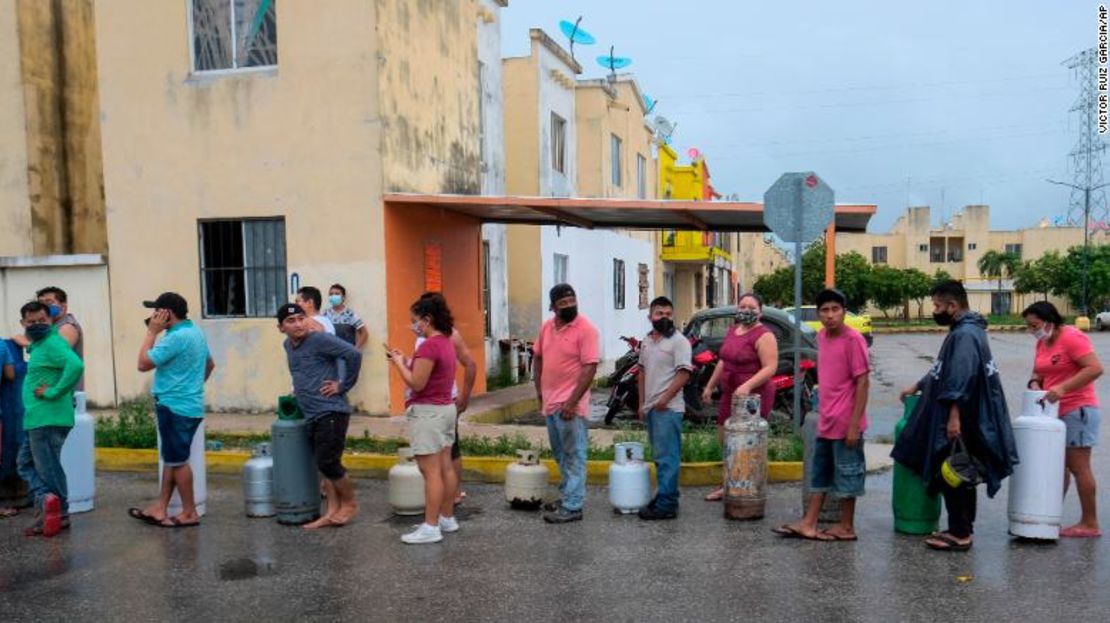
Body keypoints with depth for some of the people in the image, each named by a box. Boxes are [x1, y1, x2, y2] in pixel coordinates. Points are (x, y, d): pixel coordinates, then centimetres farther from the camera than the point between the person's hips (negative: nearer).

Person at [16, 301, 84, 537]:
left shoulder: (53, 343, -15)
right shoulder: (38, 345, 16)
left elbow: (76, 365, -31)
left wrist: (54, 392, -24)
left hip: (48, 419, -10)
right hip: (36, 419, 10)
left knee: (48, 468, -2)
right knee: (26, 463, 13)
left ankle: (59, 515, 6)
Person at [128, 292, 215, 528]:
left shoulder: (176, 337, -20)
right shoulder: (196, 332, 11)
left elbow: (143, 364, -17)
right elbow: (210, 364, 23)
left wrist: (152, 332, -10)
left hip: (175, 407, -10)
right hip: (190, 405, 10)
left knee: (177, 460, 0)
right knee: (172, 458, 14)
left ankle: (189, 513, 7)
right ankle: (160, 509, 21)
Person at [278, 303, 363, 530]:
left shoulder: (320, 339, -13)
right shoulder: (288, 346, 13)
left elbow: (354, 355, -21)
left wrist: (343, 386, -14)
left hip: (331, 413, -8)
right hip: (311, 416, 8)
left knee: (329, 463, -4)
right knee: (324, 465, 10)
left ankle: (350, 504, 15)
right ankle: (333, 511, 18)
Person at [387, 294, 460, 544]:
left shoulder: (429, 345, -19)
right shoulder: (446, 342, 10)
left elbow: (416, 383, -19)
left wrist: (399, 363, -7)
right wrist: (407, 361, 8)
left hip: (428, 412, -10)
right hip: (445, 408, 10)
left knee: (431, 472, -6)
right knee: (445, 467, 14)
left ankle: (431, 528, -2)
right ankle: (447, 518, 22)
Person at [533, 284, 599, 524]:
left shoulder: (585, 329, -15)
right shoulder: (546, 327, 7)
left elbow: (590, 368, -19)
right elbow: (538, 357, 17)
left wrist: (573, 401, -22)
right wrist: (539, 390, 9)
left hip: (570, 404, -7)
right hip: (550, 401, 8)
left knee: (574, 456, -1)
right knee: (560, 454, 19)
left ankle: (572, 507, 5)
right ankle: (567, 495, 33)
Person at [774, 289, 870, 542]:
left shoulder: (853, 339, -16)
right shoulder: (822, 336, 7)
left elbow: (863, 382, -17)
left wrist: (854, 424, -19)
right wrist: (824, 413, 16)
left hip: (845, 423, -8)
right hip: (825, 421, 8)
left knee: (846, 475, 5)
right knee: (820, 474, 14)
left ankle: (846, 527, 18)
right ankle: (808, 524, 22)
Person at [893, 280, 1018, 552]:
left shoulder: (965, 335, -19)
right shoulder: (961, 331, 15)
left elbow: (961, 379, -27)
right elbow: (944, 369, 26)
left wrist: (954, 415, -28)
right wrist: (918, 386, 28)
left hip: (958, 420, -10)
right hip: (959, 418, 10)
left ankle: (960, 534, 4)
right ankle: (963, 528, 25)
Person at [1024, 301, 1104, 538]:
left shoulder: (1072, 337, -14)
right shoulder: (1042, 342, 12)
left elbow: (1095, 368, -22)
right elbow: (1039, 371, 19)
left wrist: (1062, 388, -28)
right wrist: (1035, 382, -5)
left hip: (1078, 411, -8)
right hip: (1056, 412, 8)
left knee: (1078, 466, -4)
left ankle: (1090, 524, 4)